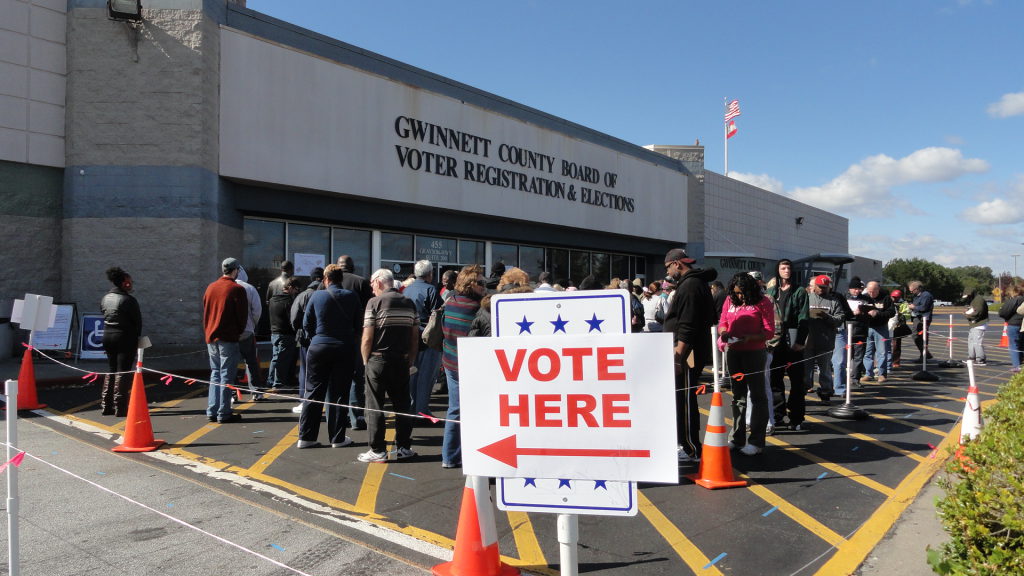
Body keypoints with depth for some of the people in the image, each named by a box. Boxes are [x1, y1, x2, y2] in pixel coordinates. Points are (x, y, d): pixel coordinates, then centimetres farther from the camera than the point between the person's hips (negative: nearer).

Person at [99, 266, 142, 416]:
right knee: (123, 372, -2)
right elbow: (138, 320, -10)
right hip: (125, 337, -7)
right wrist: (137, 337, 5)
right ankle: (120, 408, -2)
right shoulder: (128, 300, -14)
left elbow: (104, 316, 9)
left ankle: (106, 406, 19)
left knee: (111, 370, 16)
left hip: (108, 336, 7)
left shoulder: (105, 298, 7)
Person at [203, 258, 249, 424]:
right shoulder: (237, 289, -9)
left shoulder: (211, 287, 11)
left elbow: (205, 312, 16)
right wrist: (239, 331, 9)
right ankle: (224, 413, -2)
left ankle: (212, 412, 13)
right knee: (227, 375, -3)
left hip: (211, 337, 7)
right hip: (228, 338, -7)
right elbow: (242, 314, -7)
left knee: (215, 374, 14)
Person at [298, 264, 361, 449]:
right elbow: (358, 325, 0)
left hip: (319, 348, 0)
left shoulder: (317, 296, -3)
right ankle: (337, 438, 10)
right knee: (339, 395, 6)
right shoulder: (351, 297, -3)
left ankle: (306, 437, 11)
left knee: (313, 392, 8)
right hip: (345, 350, 0)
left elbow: (306, 324, 3)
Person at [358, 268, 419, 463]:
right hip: (402, 361, 4)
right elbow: (415, 337, 8)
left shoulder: (375, 302, -8)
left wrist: (365, 361, 1)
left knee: (375, 406, 4)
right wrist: (411, 361, 15)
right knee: (402, 405, 12)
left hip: (378, 361, -4)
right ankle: (403, 447, 17)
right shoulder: (409, 304, 7)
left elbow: (367, 338, -11)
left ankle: (378, 450, 7)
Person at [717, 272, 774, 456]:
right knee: (738, 395, 14)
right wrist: (724, 333, -12)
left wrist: (750, 337, -26)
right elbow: (722, 322, 11)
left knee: (757, 395, 1)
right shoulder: (730, 301, 6)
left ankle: (756, 442, 6)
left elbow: (769, 331, -11)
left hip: (754, 353, -6)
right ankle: (737, 438, 24)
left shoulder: (763, 302, -8)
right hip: (733, 352, 6)